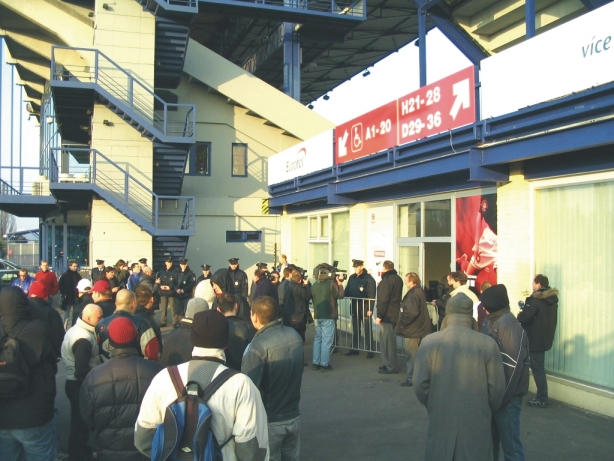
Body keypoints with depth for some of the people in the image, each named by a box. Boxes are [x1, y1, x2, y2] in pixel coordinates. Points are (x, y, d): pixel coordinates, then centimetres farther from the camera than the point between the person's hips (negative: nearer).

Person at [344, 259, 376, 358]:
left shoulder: (369, 279, -11)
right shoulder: (352, 278, 7)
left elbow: (372, 295, -14)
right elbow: (347, 291, 10)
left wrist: (370, 309, -18)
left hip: (365, 308, -6)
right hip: (354, 307, 6)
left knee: (367, 330, 2)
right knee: (355, 330, 14)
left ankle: (369, 350, 9)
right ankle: (354, 348, 23)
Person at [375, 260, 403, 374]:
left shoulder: (386, 280, -15)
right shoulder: (398, 279, 12)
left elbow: (383, 299, -20)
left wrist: (379, 316, -17)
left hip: (387, 315, -9)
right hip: (395, 313, 9)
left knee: (388, 340, -4)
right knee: (387, 339, 17)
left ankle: (391, 366, 0)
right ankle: (387, 364, 23)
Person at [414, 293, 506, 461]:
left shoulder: (429, 342, -8)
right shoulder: (488, 344, -8)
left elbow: (420, 384, -7)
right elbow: (497, 387, -4)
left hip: (441, 421, 0)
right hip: (477, 422, 0)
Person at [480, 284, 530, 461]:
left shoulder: (508, 323, -19)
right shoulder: (490, 320, 9)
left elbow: (512, 365, -24)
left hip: (506, 397, -9)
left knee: (511, 445, 1)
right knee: (490, 440, 21)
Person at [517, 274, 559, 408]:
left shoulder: (535, 299, -19)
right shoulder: (552, 299, 8)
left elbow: (525, 318, -23)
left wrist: (520, 314, -2)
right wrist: (526, 310, 11)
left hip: (536, 339, -9)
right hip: (545, 337, 9)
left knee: (537, 369, -1)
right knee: (539, 368, 16)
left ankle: (542, 399, 4)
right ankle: (542, 397, 20)